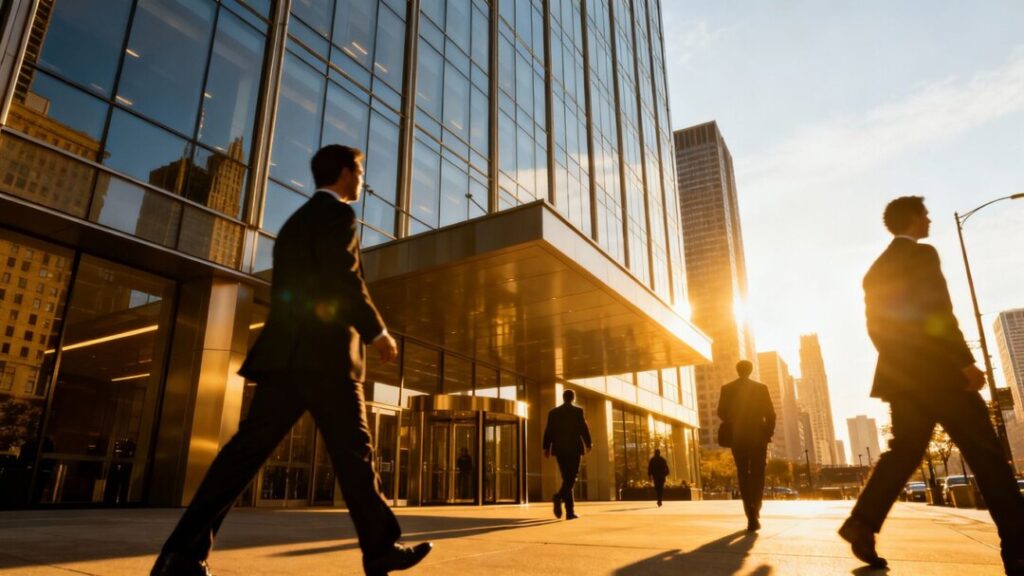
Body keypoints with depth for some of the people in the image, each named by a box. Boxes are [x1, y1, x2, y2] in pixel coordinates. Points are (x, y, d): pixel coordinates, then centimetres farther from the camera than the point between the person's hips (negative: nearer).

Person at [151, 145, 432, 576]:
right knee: (353, 453, 0)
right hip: (322, 353, -8)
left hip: (287, 352, 8)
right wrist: (377, 332, -5)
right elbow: (345, 281, -14)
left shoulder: (297, 219, 25)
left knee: (248, 449, 3)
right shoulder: (337, 213, -2)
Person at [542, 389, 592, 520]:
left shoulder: (553, 412, 7)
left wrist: (546, 448, 9)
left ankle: (570, 512, 6)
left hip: (559, 449, 4)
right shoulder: (578, 411, -3)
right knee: (572, 477, -1)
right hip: (574, 448, -4)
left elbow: (548, 431, 5)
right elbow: (584, 429, -4)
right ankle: (559, 496, -30)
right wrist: (588, 444, 9)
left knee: (567, 478, 10)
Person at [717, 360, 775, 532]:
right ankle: (755, 512, -8)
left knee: (743, 474, 10)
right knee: (757, 475, 7)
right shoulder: (761, 388, -1)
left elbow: (722, 412, -2)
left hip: (737, 437, 1)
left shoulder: (727, 389, 0)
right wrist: (768, 433, 6)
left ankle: (751, 511, -5)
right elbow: (770, 414, -5)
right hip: (758, 436, 0)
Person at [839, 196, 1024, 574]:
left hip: (901, 375, 7)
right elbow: (938, 315, -16)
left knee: (904, 451, 8)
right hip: (936, 371, -7)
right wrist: (967, 363, -16)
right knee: (986, 454, 0)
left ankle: (862, 524, -1)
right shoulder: (922, 254, -5)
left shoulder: (875, 271, 18)